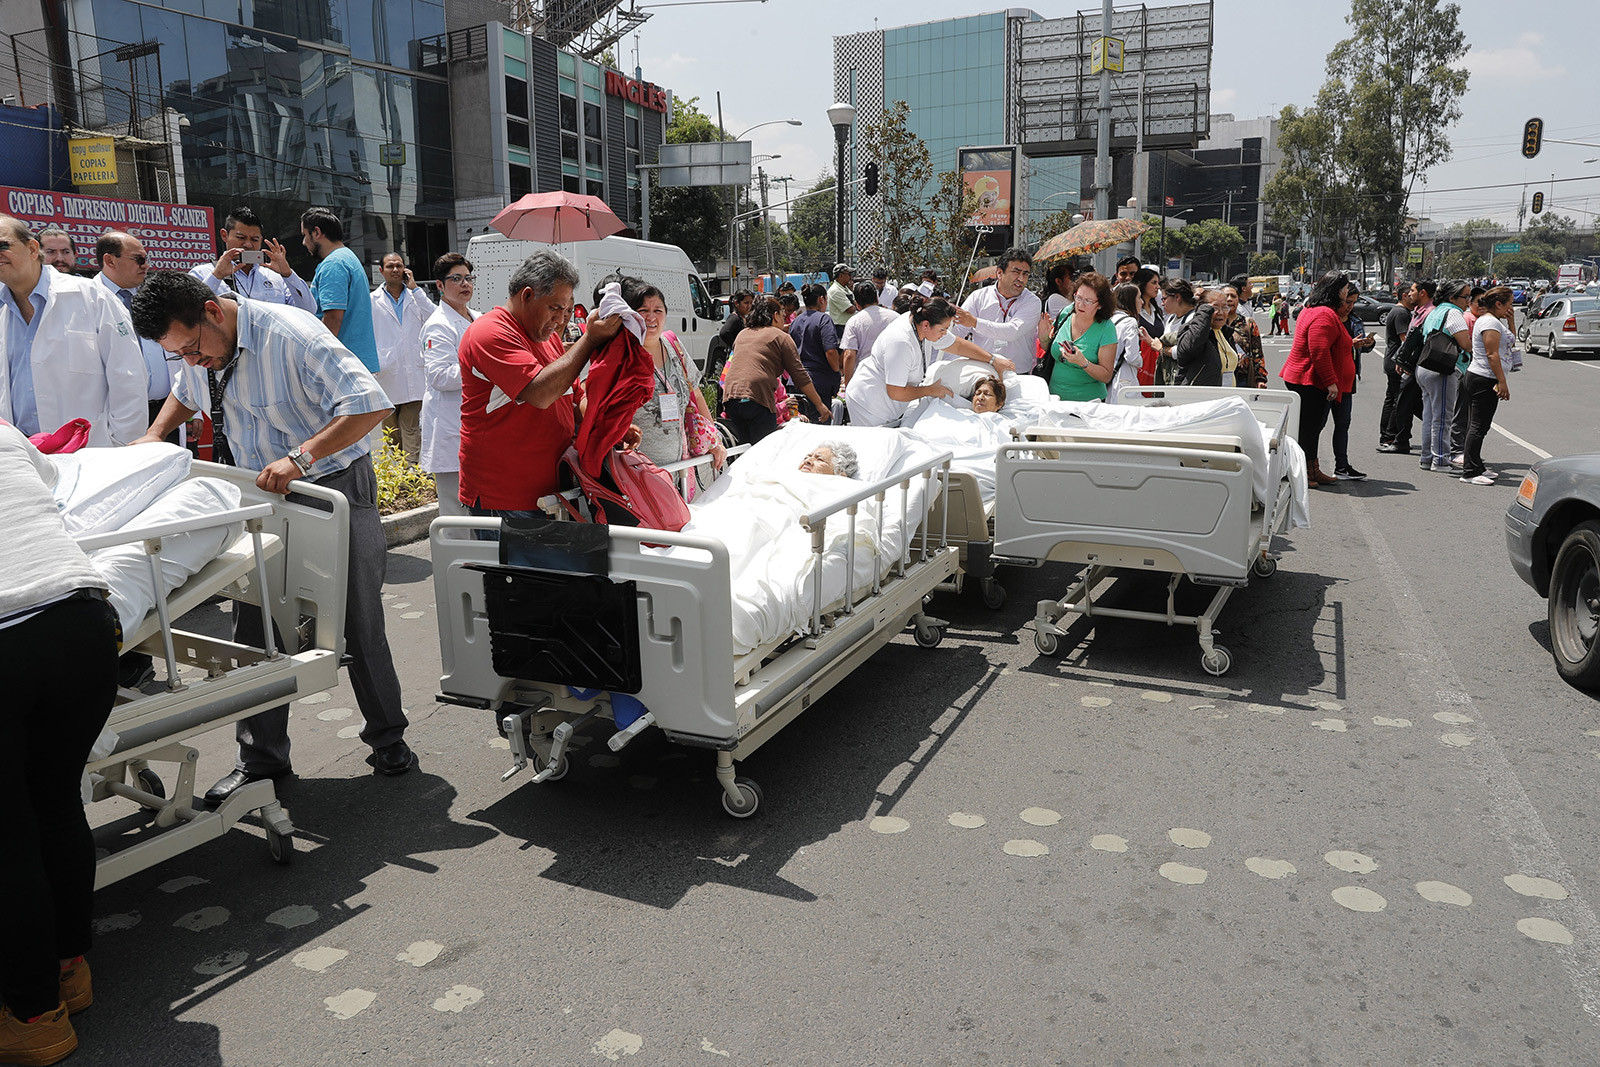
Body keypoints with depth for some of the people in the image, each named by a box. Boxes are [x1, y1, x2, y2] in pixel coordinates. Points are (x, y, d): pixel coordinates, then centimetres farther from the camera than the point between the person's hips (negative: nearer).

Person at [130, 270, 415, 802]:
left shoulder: (291, 333, -22)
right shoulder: (202, 347, 1)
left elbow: (371, 403, -30)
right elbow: (185, 394, 26)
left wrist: (299, 458, -36)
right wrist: (154, 435, 8)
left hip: (334, 491, -6)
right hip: (262, 497, 7)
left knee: (360, 624, 2)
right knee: (255, 628, 5)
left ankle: (388, 740, 20)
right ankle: (261, 757, 18)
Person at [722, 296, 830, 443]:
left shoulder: (742, 334, 24)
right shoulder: (781, 337, 6)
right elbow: (800, 376, 4)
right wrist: (820, 405, 10)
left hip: (730, 398, 6)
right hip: (757, 398, -6)